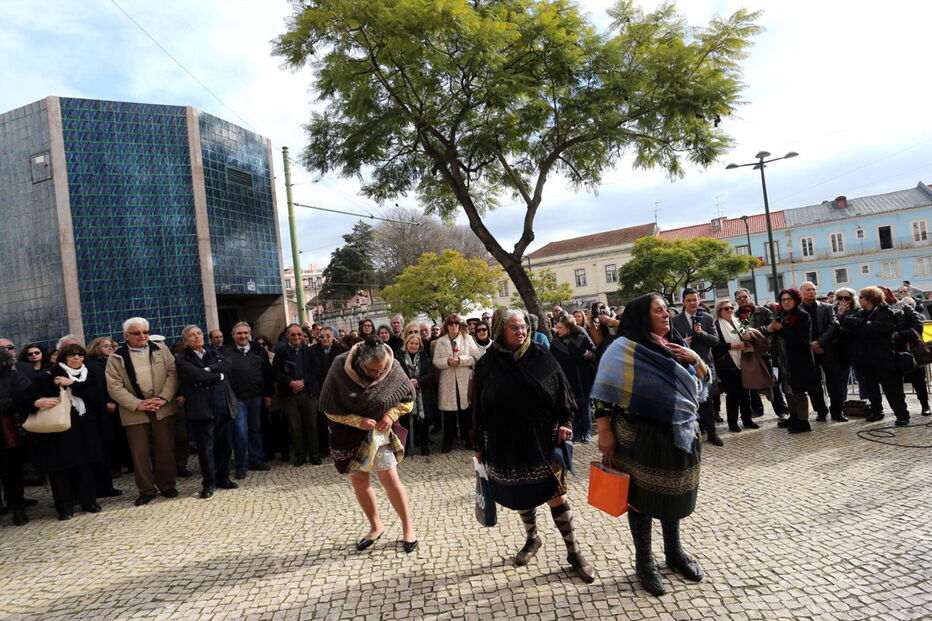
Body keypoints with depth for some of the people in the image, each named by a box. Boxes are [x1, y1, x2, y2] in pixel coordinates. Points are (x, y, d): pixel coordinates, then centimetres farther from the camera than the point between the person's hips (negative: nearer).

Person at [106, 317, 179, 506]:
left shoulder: (161, 350, 6)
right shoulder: (116, 358, 1)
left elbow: (172, 373, 1)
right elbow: (115, 387, -5)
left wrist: (163, 398, -11)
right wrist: (137, 404, -14)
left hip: (163, 410, 1)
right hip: (135, 412, -1)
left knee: (164, 449, 7)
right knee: (139, 453, 4)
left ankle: (167, 485, 21)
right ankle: (146, 490, 17)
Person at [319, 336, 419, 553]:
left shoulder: (393, 368, -19)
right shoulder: (340, 367, -22)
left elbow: (408, 398, -1)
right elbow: (329, 407, -14)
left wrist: (391, 415, -18)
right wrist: (358, 421, -22)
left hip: (379, 430, -1)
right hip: (349, 433, 1)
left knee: (389, 477, -7)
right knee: (358, 481, 8)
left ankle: (408, 527, 9)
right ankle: (376, 526, 28)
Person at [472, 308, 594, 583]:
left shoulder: (542, 358, -4)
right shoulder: (488, 364, -4)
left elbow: (563, 393, 3)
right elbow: (478, 408, 1)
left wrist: (565, 422, -8)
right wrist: (479, 445, 3)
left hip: (543, 441, -1)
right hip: (506, 445, 1)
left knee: (556, 494, 0)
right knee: (522, 495, 16)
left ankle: (573, 551, 17)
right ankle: (532, 539, 40)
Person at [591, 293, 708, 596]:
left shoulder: (675, 344, 7)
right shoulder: (625, 348, -13)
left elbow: (703, 380, 14)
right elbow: (604, 393, -14)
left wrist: (695, 359, -6)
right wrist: (605, 432, -17)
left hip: (679, 434, 6)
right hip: (641, 438, -6)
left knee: (674, 494, 19)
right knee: (642, 496, 8)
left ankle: (674, 552, 39)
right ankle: (644, 562, 25)